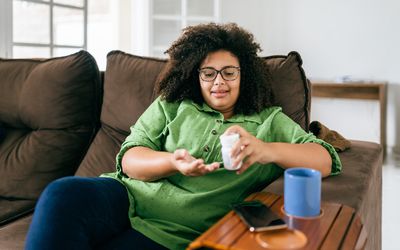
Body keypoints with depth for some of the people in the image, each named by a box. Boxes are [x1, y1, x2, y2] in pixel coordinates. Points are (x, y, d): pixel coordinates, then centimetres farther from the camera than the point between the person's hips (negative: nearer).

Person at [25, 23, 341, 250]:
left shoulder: (269, 121, 11)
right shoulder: (171, 106, 15)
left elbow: (327, 160, 0)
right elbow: (129, 159, 5)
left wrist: (267, 150, -20)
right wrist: (173, 162, -17)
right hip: (128, 196, 3)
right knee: (63, 193, -29)